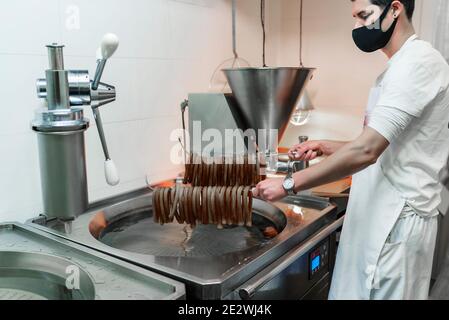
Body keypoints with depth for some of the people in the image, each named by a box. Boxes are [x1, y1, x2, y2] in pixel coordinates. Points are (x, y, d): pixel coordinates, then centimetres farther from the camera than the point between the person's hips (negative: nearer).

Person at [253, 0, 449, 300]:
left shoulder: (417, 61, -17)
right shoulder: (401, 66, 16)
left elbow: (366, 150, -26)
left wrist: (289, 185, -22)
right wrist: (325, 147, 5)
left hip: (398, 218, -9)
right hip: (378, 213, 9)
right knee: (360, 290, 17)